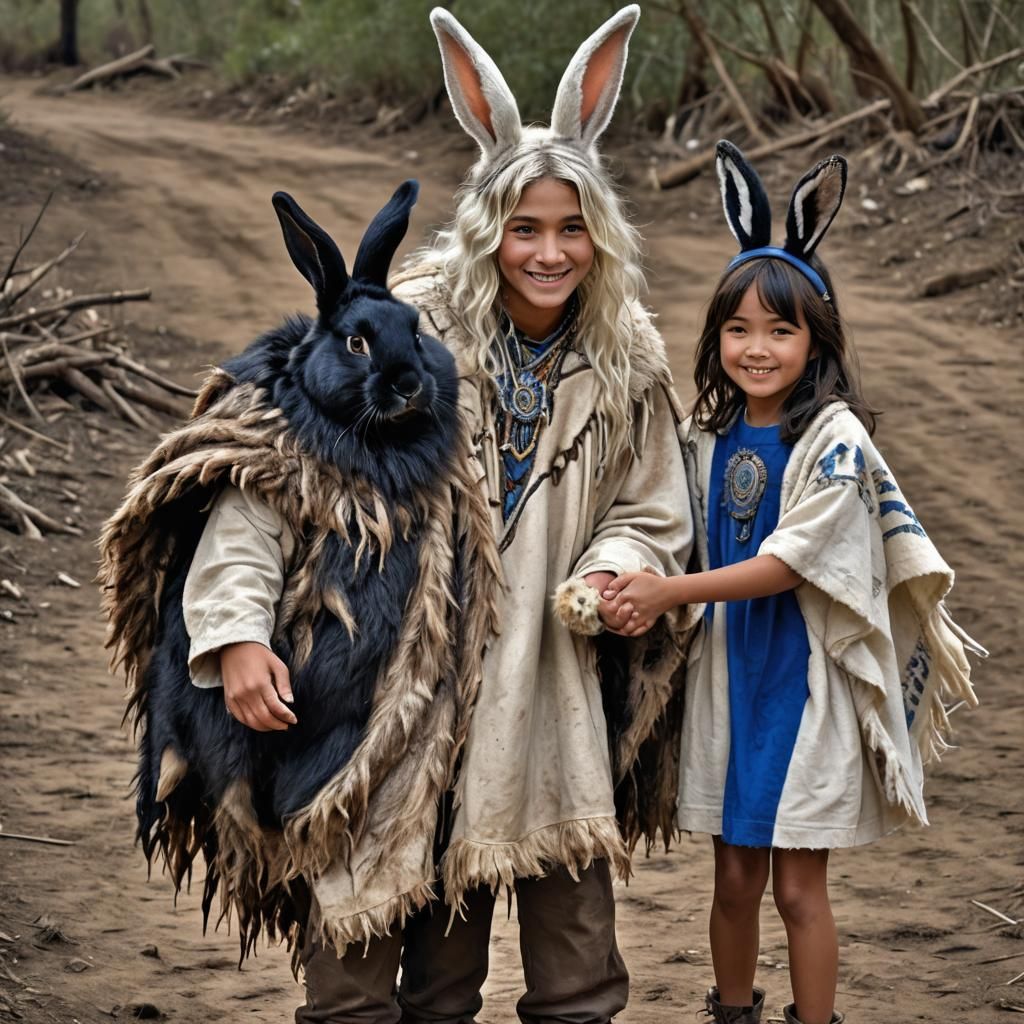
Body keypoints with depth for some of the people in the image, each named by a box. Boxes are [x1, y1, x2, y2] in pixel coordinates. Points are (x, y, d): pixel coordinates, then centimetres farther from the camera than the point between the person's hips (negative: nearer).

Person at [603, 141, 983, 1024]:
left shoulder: (834, 440, -13)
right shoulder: (710, 438, 5)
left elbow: (788, 561, -18)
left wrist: (671, 593, -22)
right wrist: (655, 602, -3)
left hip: (805, 678, -5)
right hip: (726, 671, 5)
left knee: (799, 884, 1)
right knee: (735, 877, 12)